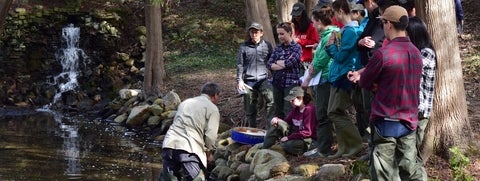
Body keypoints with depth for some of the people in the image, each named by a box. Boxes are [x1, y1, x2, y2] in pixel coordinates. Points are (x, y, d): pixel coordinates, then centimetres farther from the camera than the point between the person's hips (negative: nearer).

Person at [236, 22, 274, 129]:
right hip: (248, 81, 1)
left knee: (271, 99, -24)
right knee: (250, 108, 5)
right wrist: (239, 80, -1)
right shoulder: (244, 47, 4)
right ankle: (252, 128, 19)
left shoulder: (267, 46, 6)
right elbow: (240, 65, 6)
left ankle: (270, 126, -19)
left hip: (263, 79, -1)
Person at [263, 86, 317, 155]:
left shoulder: (309, 109, -19)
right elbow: (286, 122, 16)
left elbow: (307, 132, -22)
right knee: (277, 123, -5)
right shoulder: (296, 109, 8)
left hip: (306, 139, -9)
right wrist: (276, 119, -7)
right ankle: (265, 149, -7)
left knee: (285, 145, -35)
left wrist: (288, 137, -20)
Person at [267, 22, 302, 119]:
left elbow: (290, 62, -16)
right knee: (278, 111, 10)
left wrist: (277, 63, -1)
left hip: (291, 83, -5)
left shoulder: (296, 47, -2)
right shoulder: (278, 48, 12)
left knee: (288, 111, -8)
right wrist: (284, 64, -10)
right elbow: (269, 64, 2)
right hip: (277, 83, 6)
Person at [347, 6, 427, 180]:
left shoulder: (383, 53, -17)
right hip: (409, 122, 7)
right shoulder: (416, 52, 7)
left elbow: (364, 83, -4)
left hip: (386, 123, -6)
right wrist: (362, 72, 10)